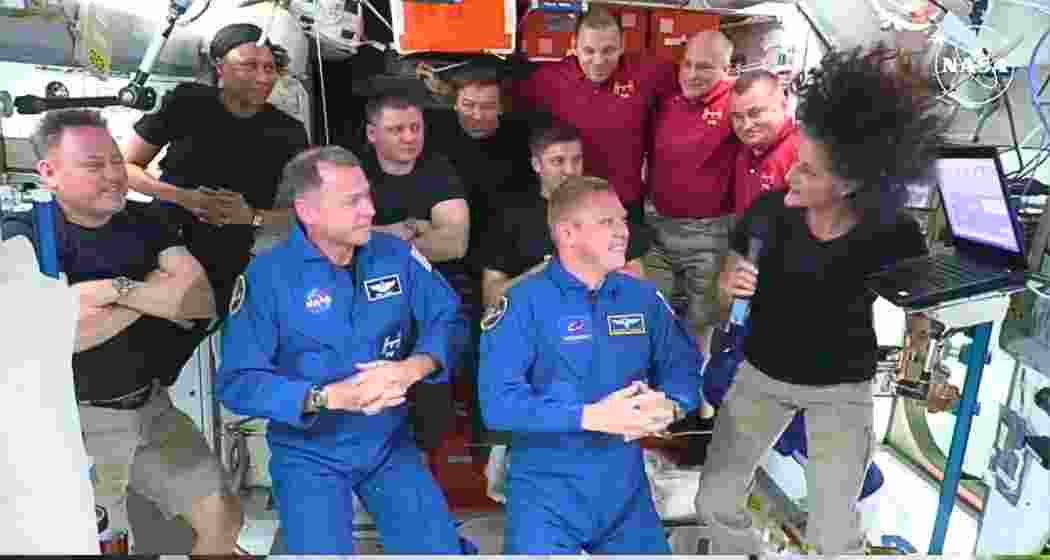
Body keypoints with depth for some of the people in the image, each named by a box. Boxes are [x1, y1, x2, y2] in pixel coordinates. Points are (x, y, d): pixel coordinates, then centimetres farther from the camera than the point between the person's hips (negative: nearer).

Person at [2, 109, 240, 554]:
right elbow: (60, 334, -23)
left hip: (151, 405, 5)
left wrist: (117, 289, -20)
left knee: (224, 518, 9)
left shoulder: (142, 221, 3)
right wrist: (156, 291, -13)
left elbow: (203, 300, -9)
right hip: (79, 421, -4)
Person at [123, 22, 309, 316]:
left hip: (225, 273, 1)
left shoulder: (288, 132, -7)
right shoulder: (188, 103, -8)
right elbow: (125, 167, -2)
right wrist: (184, 197, -19)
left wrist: (253, 216, -21)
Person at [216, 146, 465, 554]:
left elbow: (449, 319, -3)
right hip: (309, 452, -3)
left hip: (389, 442, 3)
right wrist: (330, 398, -27)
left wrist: (414, 368, -23)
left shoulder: (395, 255, -3)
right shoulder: (268, 275, -14)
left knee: (440, 548, 2)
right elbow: (236, 382, -17)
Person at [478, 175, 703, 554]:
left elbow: (683, 365, 5)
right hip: (547, 489, -4)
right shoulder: (525, 303, -14)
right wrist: (591, 417, -25)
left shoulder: (642, 297, 3)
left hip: (625, 486, 5)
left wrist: (669, 407, -18)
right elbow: (498, 402, -22)